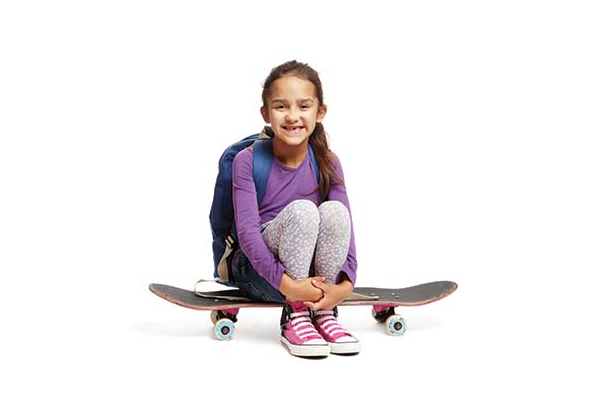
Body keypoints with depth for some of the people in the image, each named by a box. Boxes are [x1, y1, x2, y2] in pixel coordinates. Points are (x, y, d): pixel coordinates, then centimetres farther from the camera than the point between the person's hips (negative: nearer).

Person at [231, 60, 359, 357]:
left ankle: (324, 313, -16)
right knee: (301, 210, -30)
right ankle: (294, 315, -22)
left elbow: (344, 226, -12)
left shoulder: (327, 164, -4)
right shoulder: (247, 161, -12)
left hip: (314, 273, 3)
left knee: (334, 210, -26)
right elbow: (247, 230, -20)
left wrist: (345, 284, -30)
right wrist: (286, 284, -33)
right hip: (257, 270, -3)